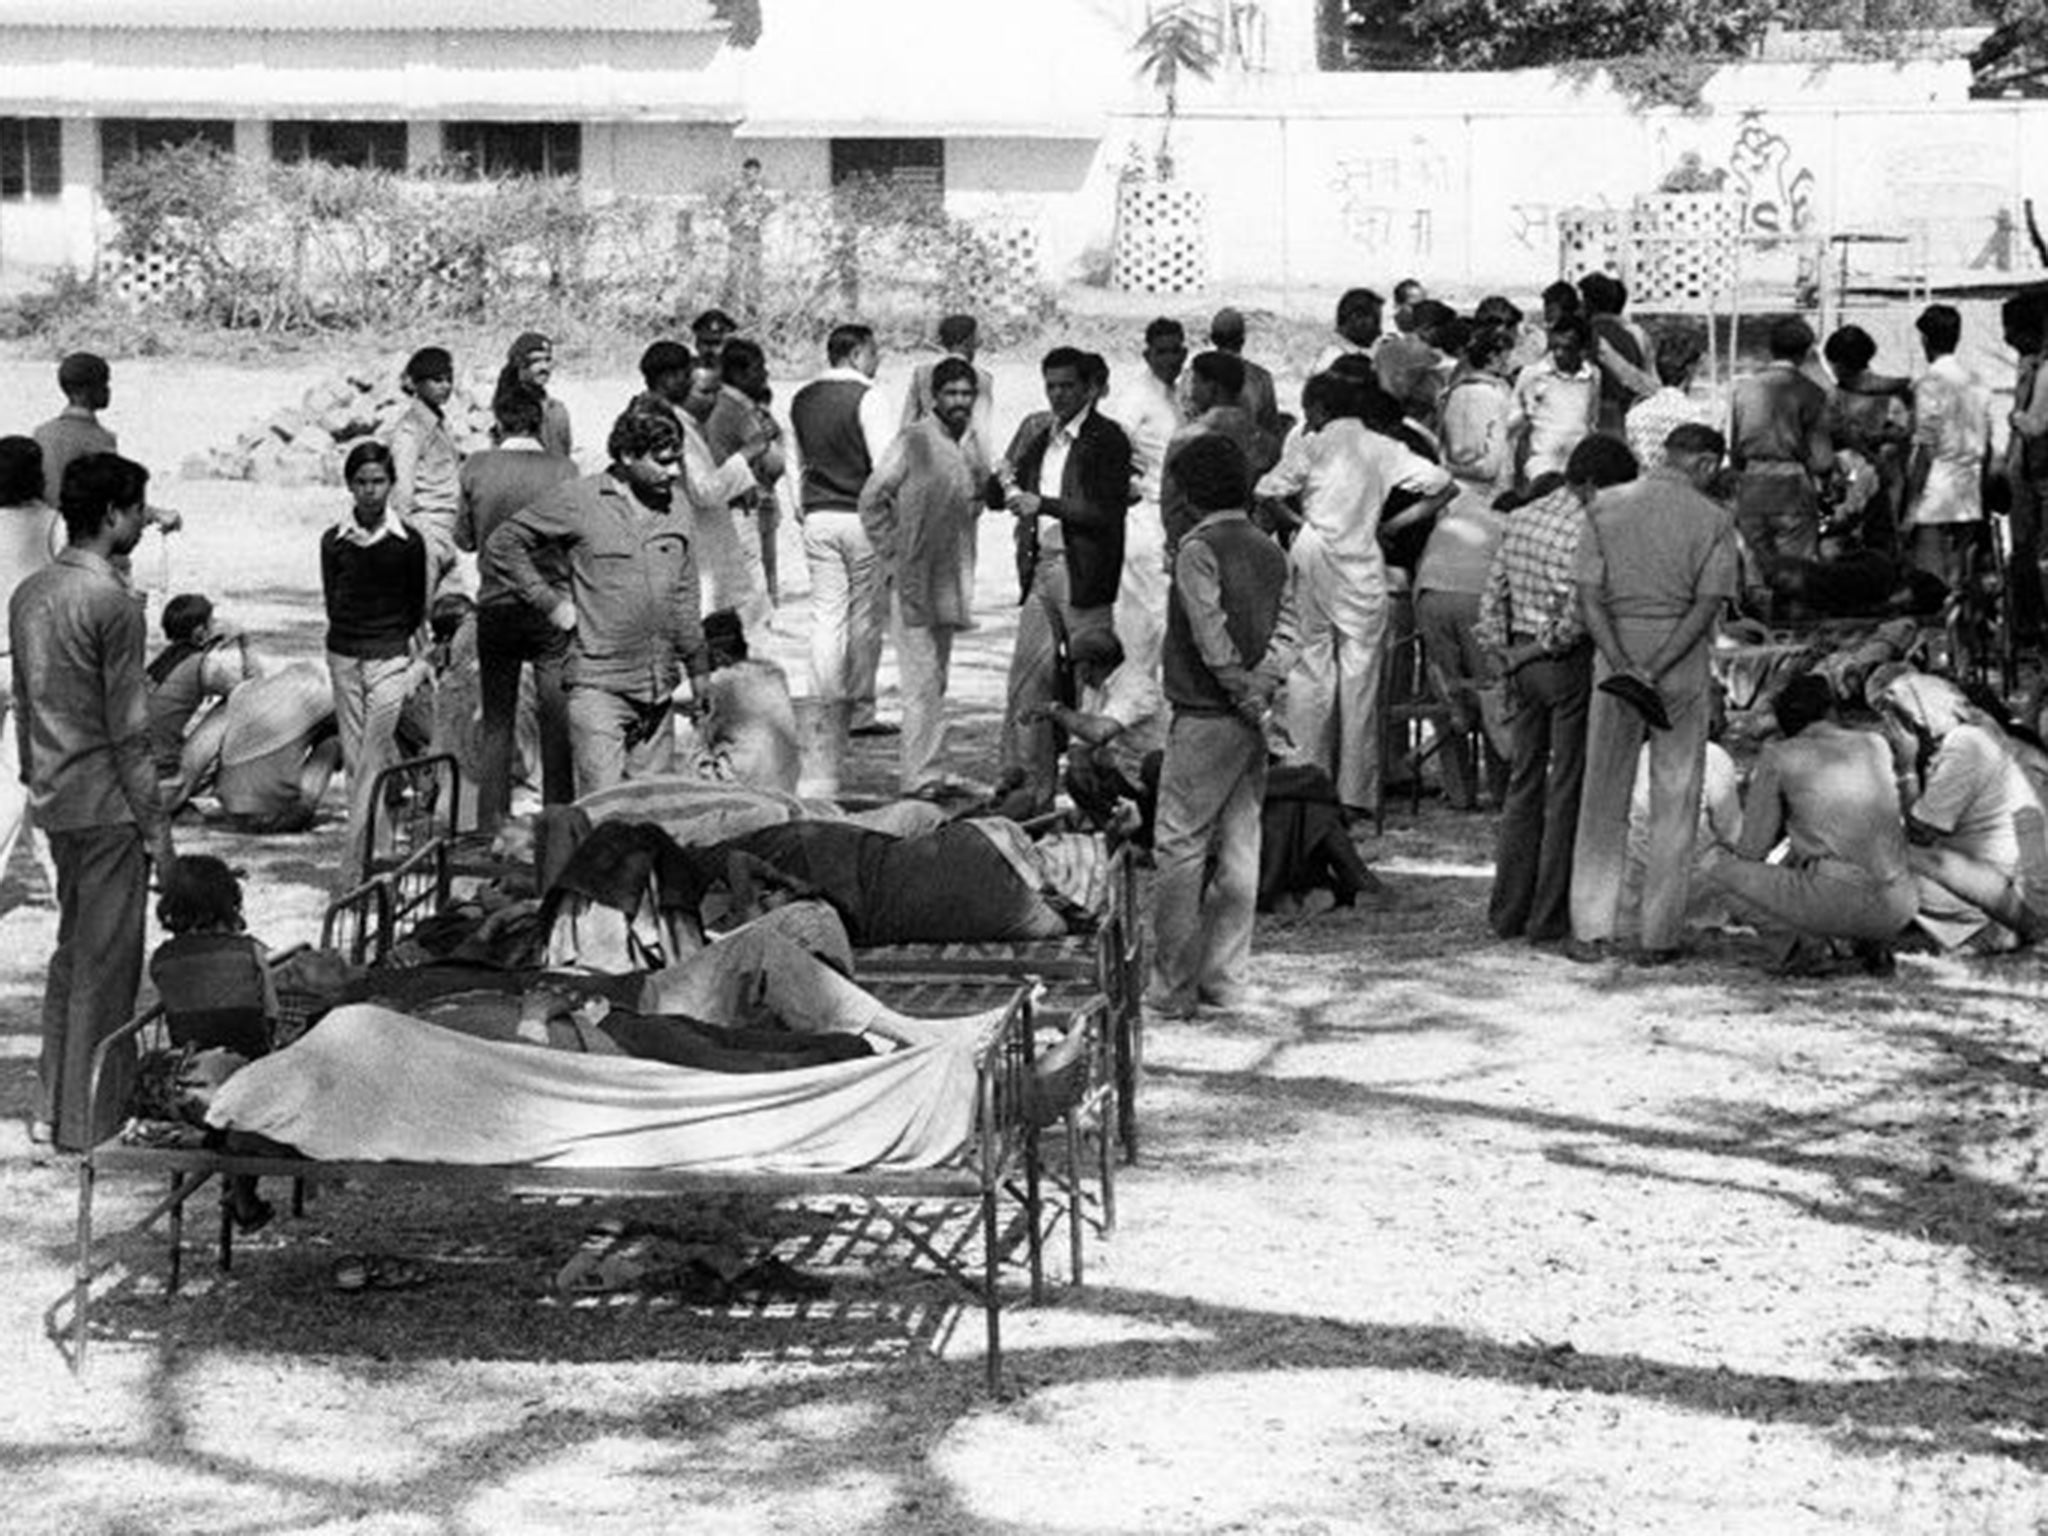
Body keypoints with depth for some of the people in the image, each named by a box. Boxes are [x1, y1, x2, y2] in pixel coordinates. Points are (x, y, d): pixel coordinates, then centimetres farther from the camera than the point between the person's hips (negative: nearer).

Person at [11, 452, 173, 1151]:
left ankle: (51, 1110, 22)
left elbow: (24, 705, 14)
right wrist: (156, 824, -11)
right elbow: (129, 729, -16)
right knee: (107, 962, 0)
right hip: (105, 804, -8)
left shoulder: (29, 594, 8)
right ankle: (89, 1124, 4)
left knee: (71, 951, 17)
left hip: (52, 801, 8)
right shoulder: (112, 603, -17)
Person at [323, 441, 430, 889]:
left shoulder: (409, 542, -2)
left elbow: (416, 607, 7)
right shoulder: (333, 541, 3)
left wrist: (407, 644, 2)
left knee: (372, 763, -9)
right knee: (356, 760, 6)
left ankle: (355, 869, -12)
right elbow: (333, 603, 9)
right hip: (344, 655, 3)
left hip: (390, 658, -3)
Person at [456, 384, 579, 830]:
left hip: (495, 606, 2)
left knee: (496, 722, 12)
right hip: (550, 606, -2)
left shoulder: (476, 468, -5)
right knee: (556, 721, 6)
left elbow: (464, 538, 5)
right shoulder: (562, 470, -11)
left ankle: (492, 825, 12)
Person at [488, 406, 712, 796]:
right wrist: (551, 603, -4)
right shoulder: (578, 501, -5)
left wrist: (699, 671, 19)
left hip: (659, 688, 5)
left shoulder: (672, 509, 12)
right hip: (598, 684, -5)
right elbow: (504, 543, 1)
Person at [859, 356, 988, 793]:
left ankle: (929, 771, 20)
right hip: (913, 576, -7)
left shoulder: (974, 442, 6)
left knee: (936, 679, 12)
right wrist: (893, 557, -10)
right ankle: (920, 777, -9)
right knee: (922, 681, -10)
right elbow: (871, 499, -10)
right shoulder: (913, 441, -12)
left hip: (948, 574, 7)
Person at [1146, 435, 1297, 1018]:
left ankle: (1173, 986, -3)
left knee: (1180, 848, -3)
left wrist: (1245, 692, -7)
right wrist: (1262, 684, -8)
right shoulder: (1270, 551, 11)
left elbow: (1213, 637, -16)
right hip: (1253, 721, 7)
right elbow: (1287, 630, 3)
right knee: (1239, 849, 10)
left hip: (1207, 714, -7)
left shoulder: (1198, 548, -11)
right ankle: (1226, 980, 13)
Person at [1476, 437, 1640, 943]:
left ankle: (1508, 910, 16)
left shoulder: (1519, 520, 7)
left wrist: (1499, 648, 9)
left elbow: (1493, 593, 9)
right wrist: (1546, 646, -8)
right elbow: (1579, 612, -21)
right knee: (1567, 790, 0)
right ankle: (1550, 918, 3)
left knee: (1523, 782, 14)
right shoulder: (1586, 532, -17)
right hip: (1570, 661, -7)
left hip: (1523, 664, 7)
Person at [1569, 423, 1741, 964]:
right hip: (1684, 669, -2)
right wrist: (1656, 671, -14)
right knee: (1674, 801, 6)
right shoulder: (1712, 520, -5)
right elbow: (1705, 608, -12)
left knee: (1603, 796, 10)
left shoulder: (1605, 508, 2)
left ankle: (1591, 929, 10)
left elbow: (1589, 595, -5)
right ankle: (1660, 937, 7)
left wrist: (1625, 667, -10)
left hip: (1614, 655, 2)